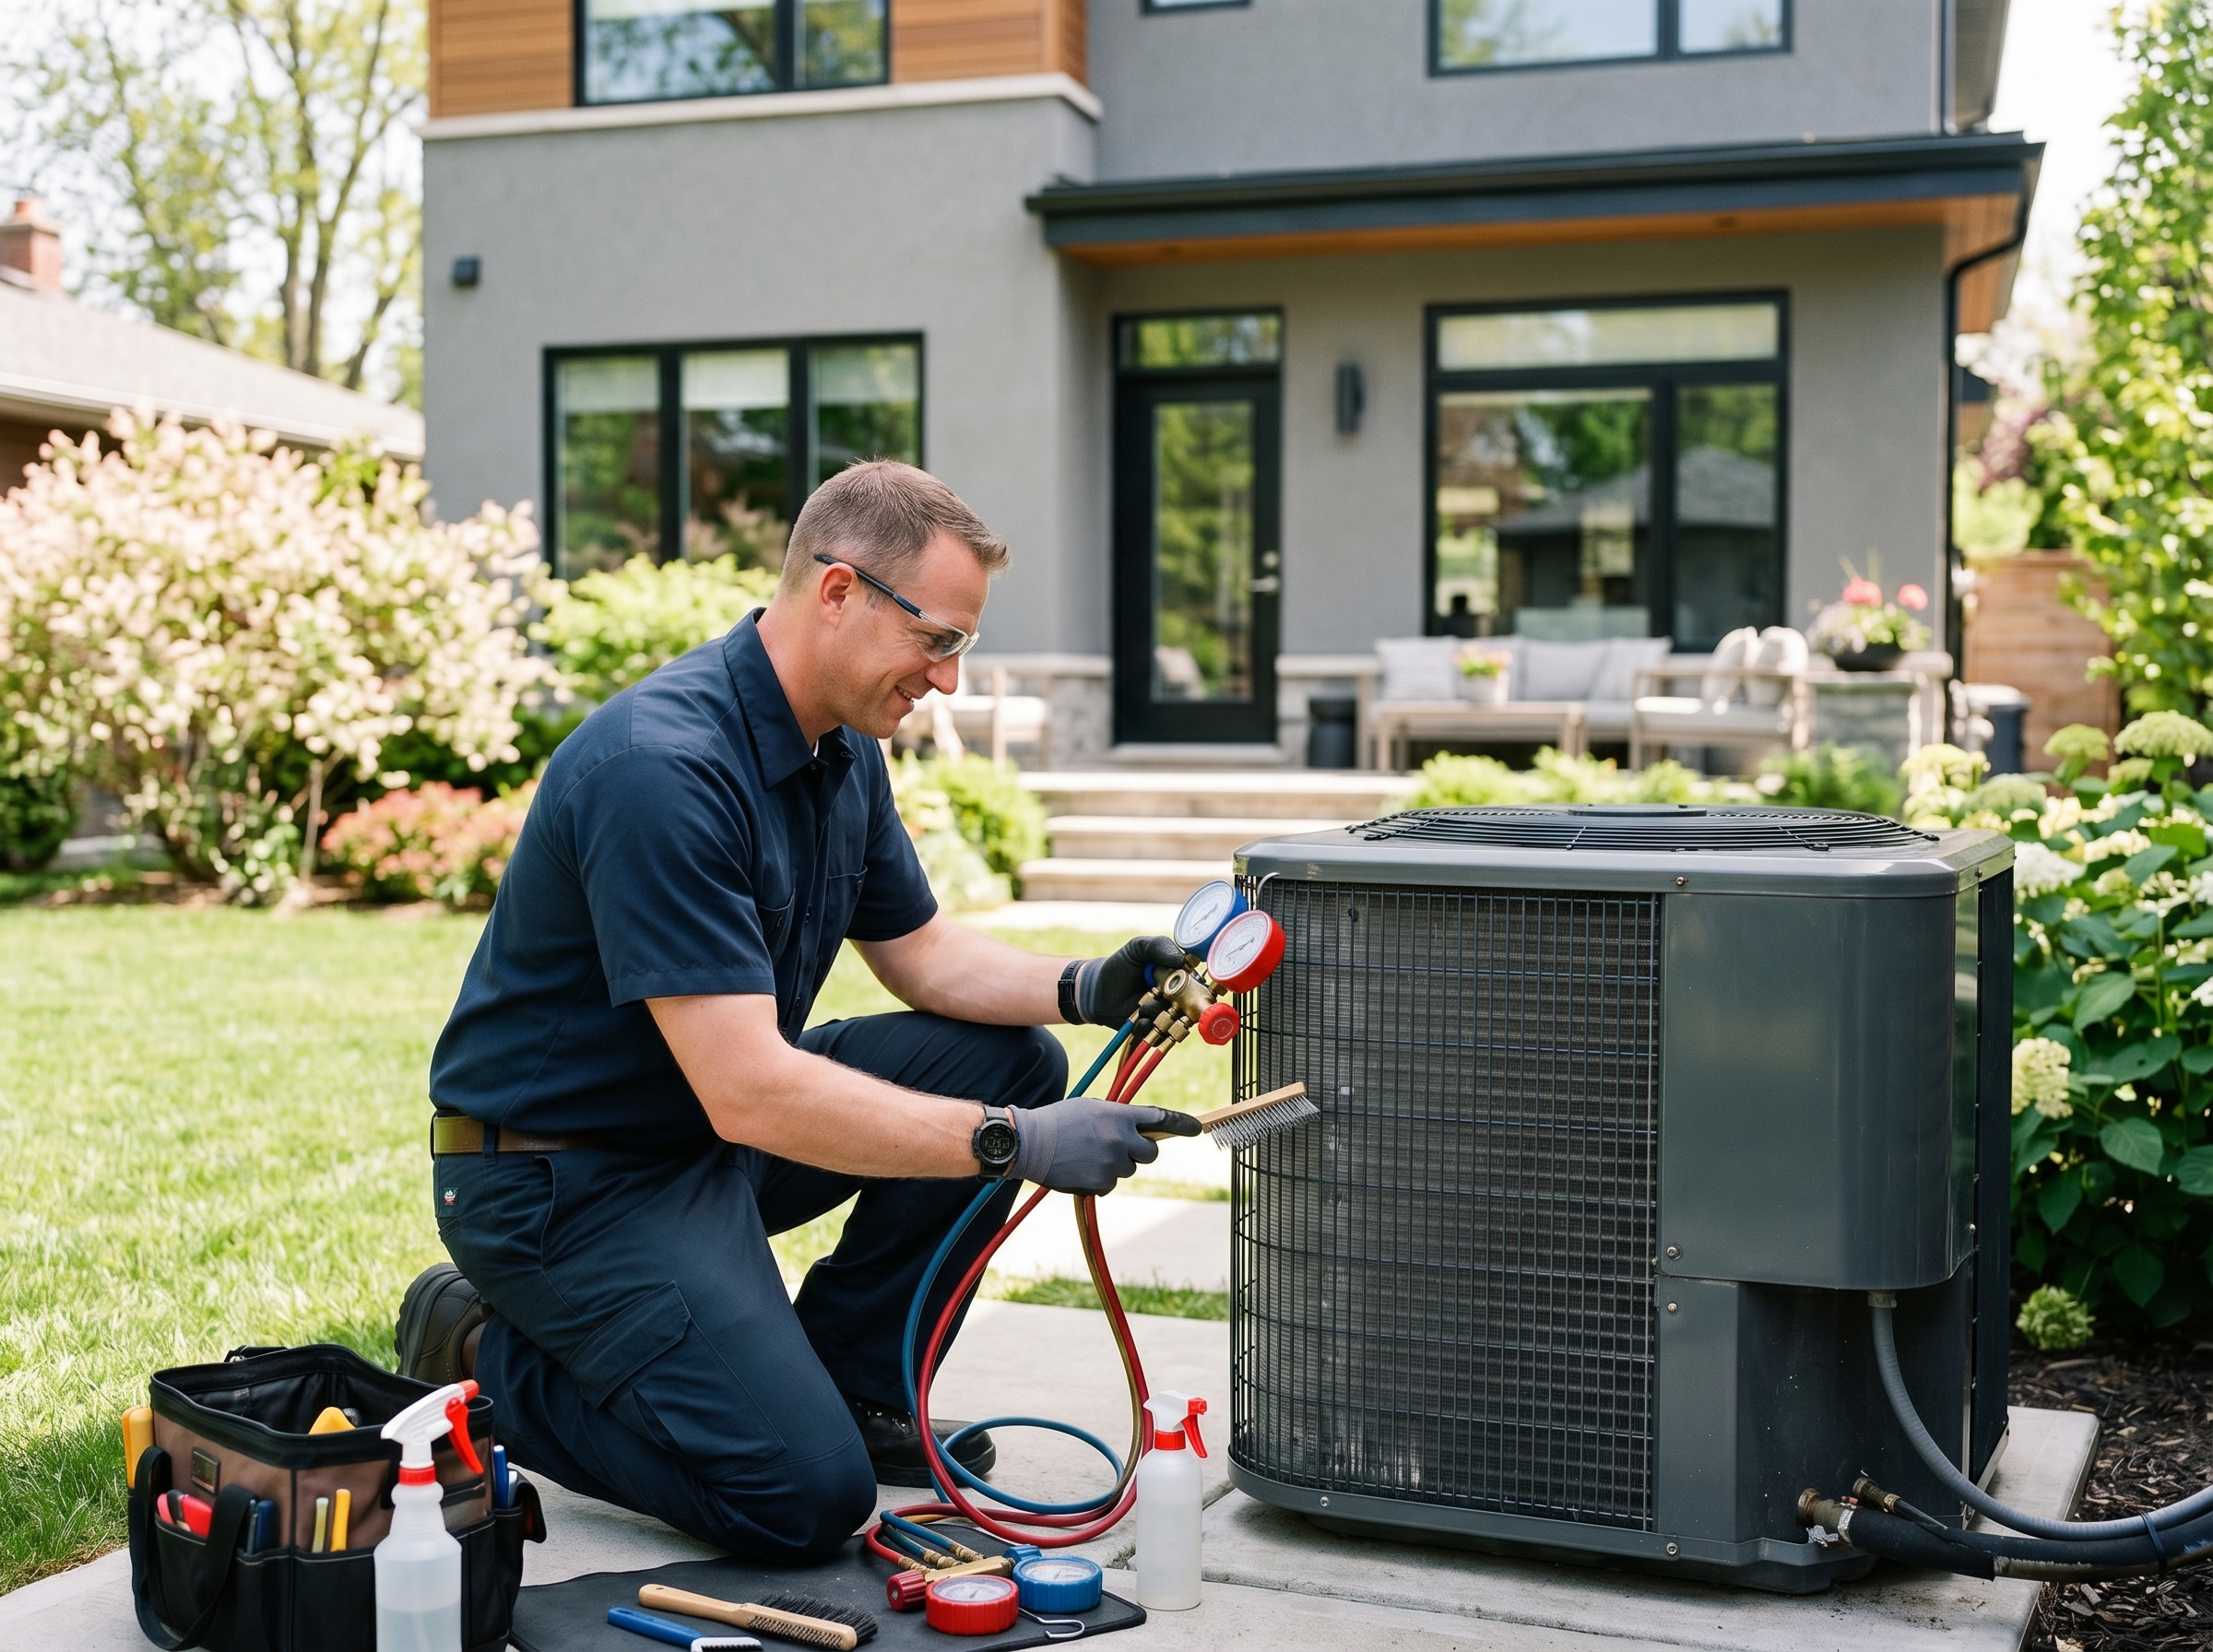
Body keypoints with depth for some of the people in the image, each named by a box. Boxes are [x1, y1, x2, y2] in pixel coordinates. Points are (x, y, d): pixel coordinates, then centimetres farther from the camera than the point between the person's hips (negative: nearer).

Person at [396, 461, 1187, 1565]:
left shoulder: (841, 749, 2)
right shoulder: (663, 769, -29)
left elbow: (920, 953, 12)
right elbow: (748, 1094, -33)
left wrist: (1082, 988, -8)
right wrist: (1013, 1145, -33)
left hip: (716, 1126, 9)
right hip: (561, 1175, -9)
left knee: (1009, 1059, 0)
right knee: (808, 1494, -19)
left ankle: (844, 1379, 11)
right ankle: (485, 1362, 2)